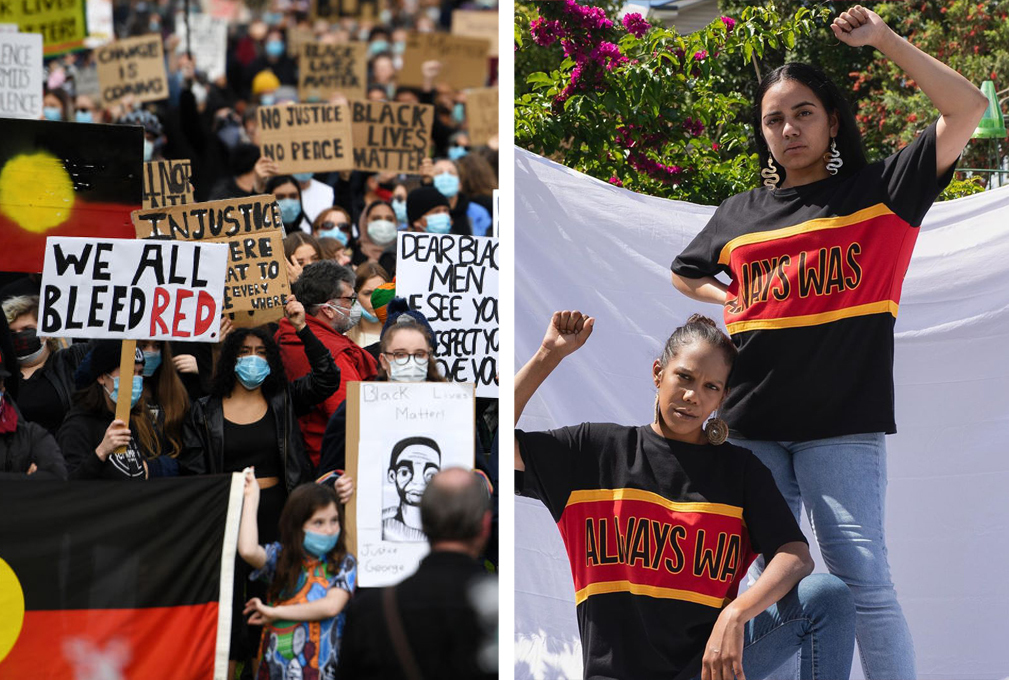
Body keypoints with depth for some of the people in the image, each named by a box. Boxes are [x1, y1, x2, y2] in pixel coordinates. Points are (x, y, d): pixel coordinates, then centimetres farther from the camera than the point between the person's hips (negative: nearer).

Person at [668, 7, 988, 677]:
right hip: (752, 425, 4)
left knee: (862, 582, -9)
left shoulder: (879, 192, 4)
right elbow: (685, 274, 34)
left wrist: (881, 37, -6)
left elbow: (969, 108, -5)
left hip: (842, 425, -4)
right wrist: (733, 301, 12)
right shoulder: (740, 214, 15)